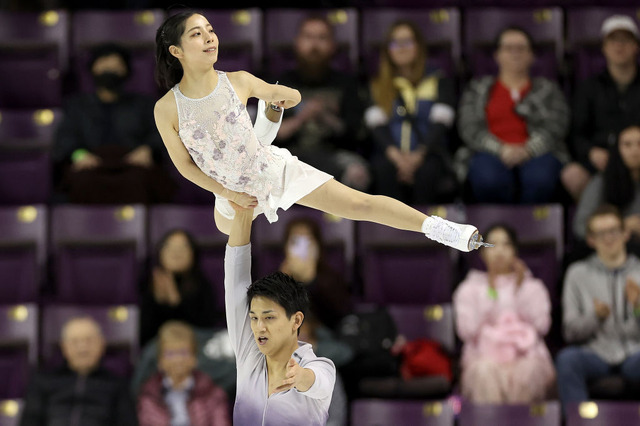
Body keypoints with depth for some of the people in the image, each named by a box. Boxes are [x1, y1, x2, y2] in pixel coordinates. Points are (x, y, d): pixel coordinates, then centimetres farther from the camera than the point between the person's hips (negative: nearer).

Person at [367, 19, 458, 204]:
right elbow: (376, 124, 2)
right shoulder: (377, 85, 18)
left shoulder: (439, 81, 15)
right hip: (391, 155, 1)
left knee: (428, 170, -37)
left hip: (427, 154, -1)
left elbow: (440, 124, 0)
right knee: (385, 169, -35)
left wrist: (419, 155, -18)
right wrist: (394, 154, -19)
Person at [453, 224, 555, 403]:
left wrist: (520, 290, 1)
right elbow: (467, 330, 0)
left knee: (526, 372, -37)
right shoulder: (470, 289, 16)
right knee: (485, 372, -38)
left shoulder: (533, 287, 18)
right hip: (484, 356, -1)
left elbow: (541, 326, 1)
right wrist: (491, 293, -2)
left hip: (527, 356, 1)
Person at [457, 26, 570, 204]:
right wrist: (501, 150, -11)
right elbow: (469, 129, 8)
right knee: (489, 180, -39)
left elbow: (555, 128, 7)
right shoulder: (478, 88, 23)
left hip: (536, 153, 0)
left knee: (540, 179, -39)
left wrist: (527, 151, -13)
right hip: (492, 154, 0)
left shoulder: (548, 90, 23)